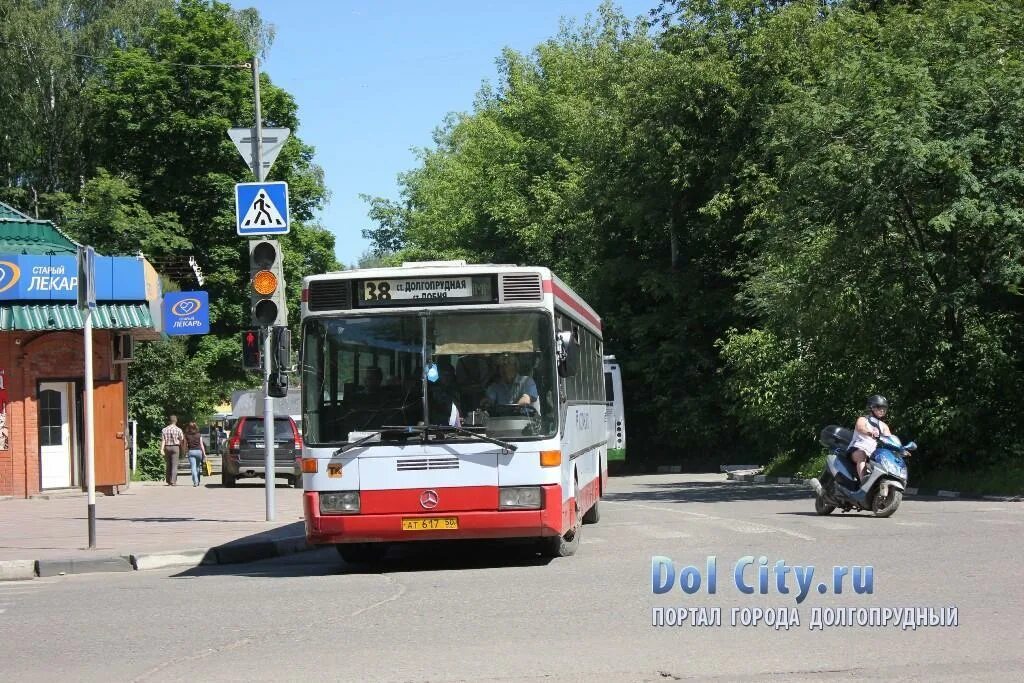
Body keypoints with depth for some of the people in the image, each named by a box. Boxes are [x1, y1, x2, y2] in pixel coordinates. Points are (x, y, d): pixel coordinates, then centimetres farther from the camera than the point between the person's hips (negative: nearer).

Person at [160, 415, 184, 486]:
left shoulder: (164, 430, 3)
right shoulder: (178, 430, -4)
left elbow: (163, 441, -2)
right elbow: (181, 440, -1)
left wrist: (162, 450, -6)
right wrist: (182, 450, 12)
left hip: (167, 448, 3)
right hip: (175, 447, -3)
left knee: (168, 465, 13)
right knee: (174, 465, -2)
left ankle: (168, 481, 17)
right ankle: (173, 481, -9)